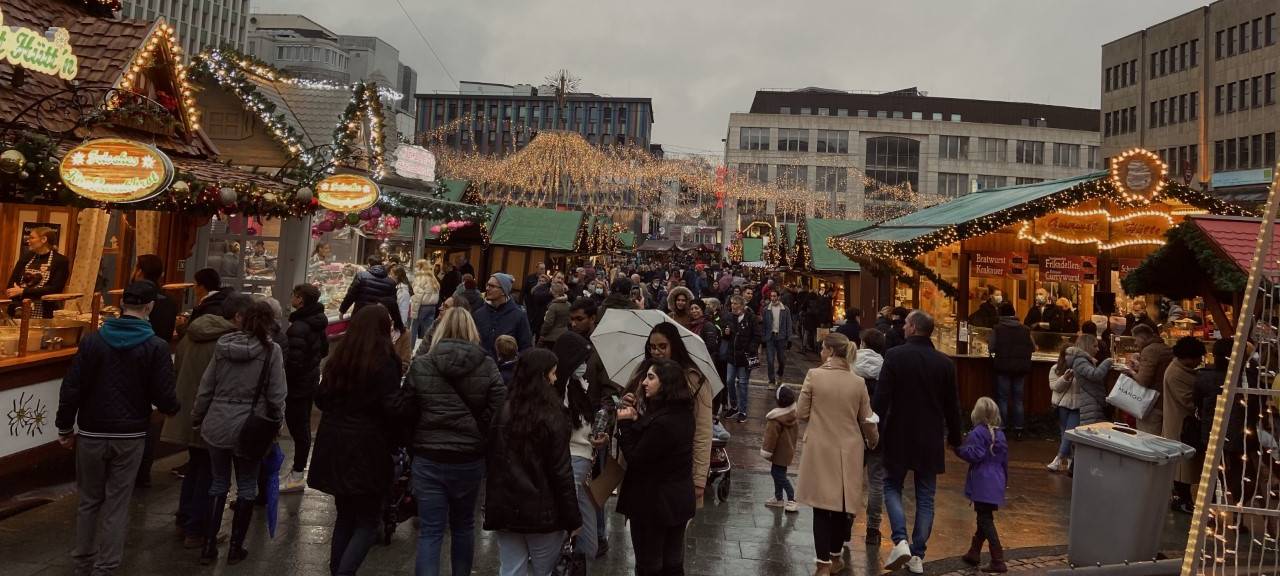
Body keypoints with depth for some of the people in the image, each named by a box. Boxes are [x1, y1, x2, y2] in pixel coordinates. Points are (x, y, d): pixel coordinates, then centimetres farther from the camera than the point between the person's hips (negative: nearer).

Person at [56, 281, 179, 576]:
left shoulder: (93, 340, -5)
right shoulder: (156, 347, -10)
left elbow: (71, 388, -4)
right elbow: (164, 396, -11)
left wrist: (64, 427, 7)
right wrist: (174, 408, 12)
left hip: (92, 434, 2)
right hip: (130, 437, -2)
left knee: (89, 500, 16)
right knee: (116, 504, 7)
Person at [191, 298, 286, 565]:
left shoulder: (222, 345, 0)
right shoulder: (271, 350, -10)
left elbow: (206, 387, 4)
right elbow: (276, 394, -9)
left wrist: (197, 418, 16)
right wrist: (275, 423, 5)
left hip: (217, 425, 3)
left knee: (218, 483, 17)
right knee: (246, 487, 11)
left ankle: (209, 545, 21)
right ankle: (235, 547, 18)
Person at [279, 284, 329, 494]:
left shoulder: (299, 327, -25)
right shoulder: (318, 322, 5)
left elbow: (293, 361, -27)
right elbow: (324, 349, 17)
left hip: (298, 383, -9)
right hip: (312, 379, 9)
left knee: (297, 427, -1)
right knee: (302, 426, 19)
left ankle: (296, 476, 7)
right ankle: (299, 468, 31)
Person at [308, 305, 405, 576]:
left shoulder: (337, 358, 6)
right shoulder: (384, 361, -13)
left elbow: (321, 399, 13)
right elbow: (393, 407, -19)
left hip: (334, 445, 6)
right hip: (366, 447, -6)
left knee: (345, 514, 20)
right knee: (368, 519, 5)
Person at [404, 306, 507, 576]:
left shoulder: (420, 365, -6)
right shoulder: (487, 366, -7)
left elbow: (408, 412, 0)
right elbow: (497, 411, -12)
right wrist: (477, 438, 1)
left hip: (428, 459, -1)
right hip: (470, 459, 1)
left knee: (430, 532, 4)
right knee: (463, 525, 21)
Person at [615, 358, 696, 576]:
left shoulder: (662, 422, -29)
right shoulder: (682, 412, 1)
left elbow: (635, 459, -21)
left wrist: (626, 423, -15)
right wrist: (636, 418, -6)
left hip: (654, 503, -9)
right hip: (678, 500, 9)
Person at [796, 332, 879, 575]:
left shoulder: (814, 376, -11)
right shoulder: (858, 382, -2)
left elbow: (801, 414, -6)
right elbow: (867, 421, 6)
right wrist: (873, 441, 25)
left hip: (820, 451, -2)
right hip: (848, 451, 3)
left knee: (822, 505, 4)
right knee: (843, 505, 15)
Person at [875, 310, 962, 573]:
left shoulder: (895, 355, -11)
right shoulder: (945, 362, 0)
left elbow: (881, 397, -13)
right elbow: (952, 405, 5)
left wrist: (876, 430, -4)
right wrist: (954, 437, 17)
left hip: (899, 435, -3)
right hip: (931, 439, 3)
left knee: (892, 487, 13)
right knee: (925, 497, 11)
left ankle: (900, 541, -5)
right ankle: (917, 555, 14)